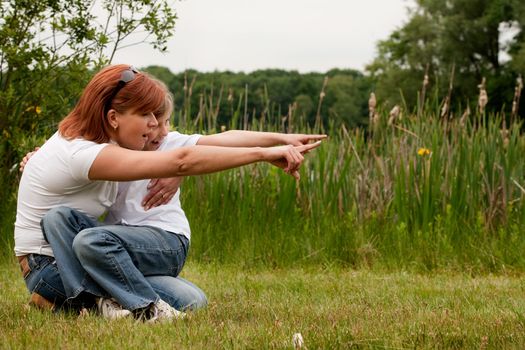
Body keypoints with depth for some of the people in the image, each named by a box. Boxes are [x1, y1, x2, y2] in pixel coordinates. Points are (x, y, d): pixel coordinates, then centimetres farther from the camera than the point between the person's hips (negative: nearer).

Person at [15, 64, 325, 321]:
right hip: (48, 266, -7)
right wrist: (265, 154, -33)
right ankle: (151, 310, -21)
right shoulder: (83, 153, -26)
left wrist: (279, 140, -10)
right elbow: (182, 162, -34)